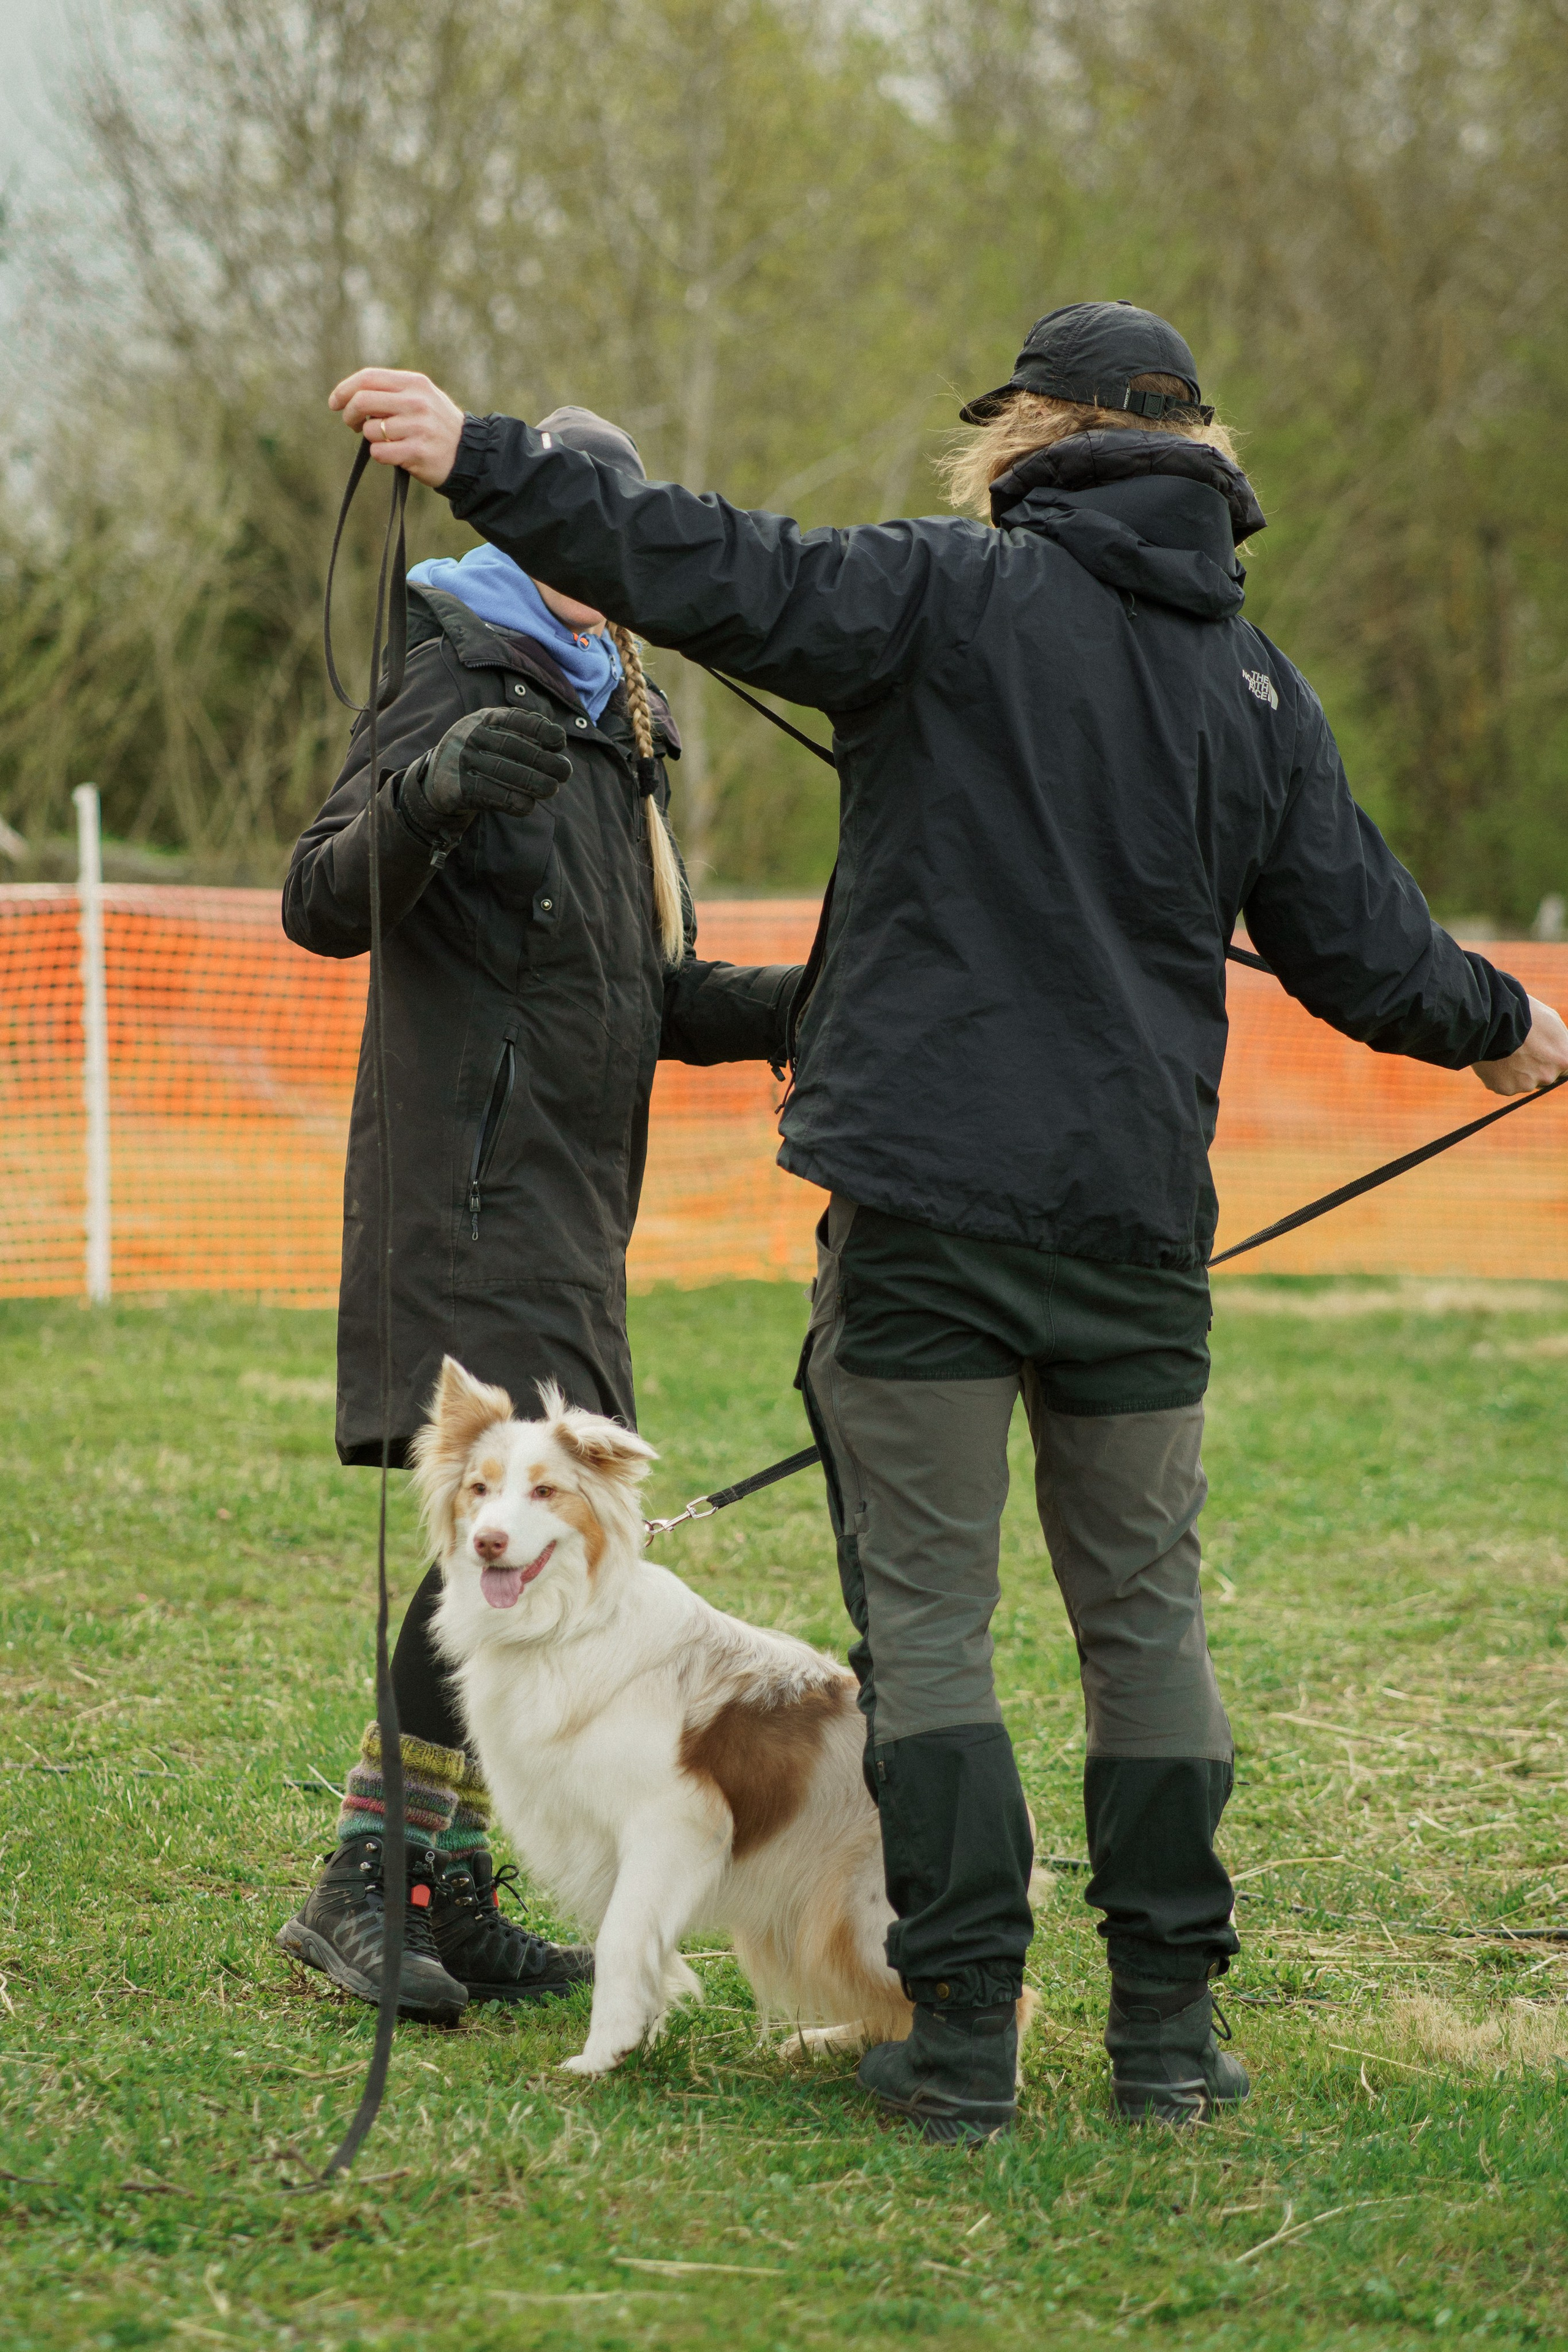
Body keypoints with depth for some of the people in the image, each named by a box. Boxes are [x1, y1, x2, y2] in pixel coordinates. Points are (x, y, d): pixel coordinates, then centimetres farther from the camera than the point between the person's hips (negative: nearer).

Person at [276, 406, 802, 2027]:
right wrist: (425, 791, -37)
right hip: (471, 1180, -9)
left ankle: (451, 1894, 13)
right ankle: (357, 1887, -14)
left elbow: (659, 996, 26)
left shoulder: (614, 735, 21)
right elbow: (323, 907, -18)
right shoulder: (465, 695, -6)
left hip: (571, 1202, 9)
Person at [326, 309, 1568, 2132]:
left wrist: (481, 460, -11)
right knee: (1144, 1611, 13)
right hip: (1138, 1224, 4)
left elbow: (719, 573, -15)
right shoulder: (1260, 687, 9)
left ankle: (962, 2032, 0)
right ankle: (1167, 2023, 15)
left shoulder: (953, 599, -4)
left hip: (925, 1198, -4)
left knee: (926, 1611, 2)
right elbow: (1362, 949, 12)